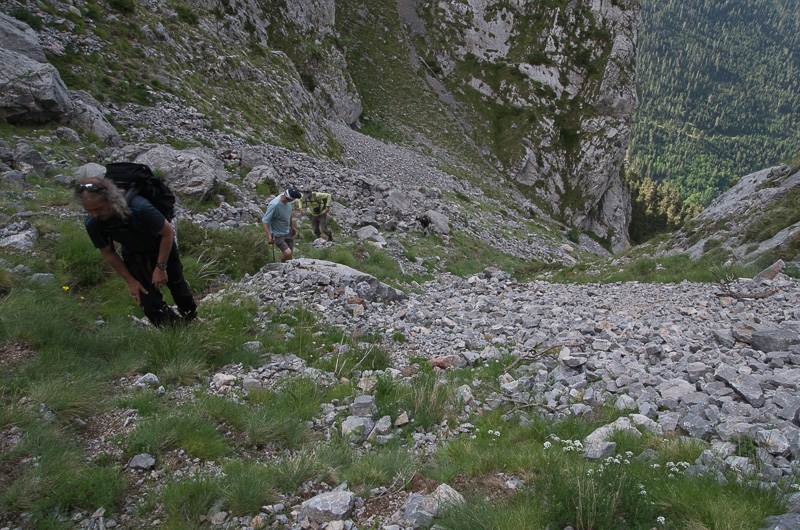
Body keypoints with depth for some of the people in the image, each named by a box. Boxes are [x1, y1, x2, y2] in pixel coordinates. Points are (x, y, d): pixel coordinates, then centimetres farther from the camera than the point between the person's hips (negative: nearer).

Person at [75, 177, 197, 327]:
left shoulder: (139, 207, -40)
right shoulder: (93, 223, -25)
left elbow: (168, 232, -25)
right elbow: (108, 253, -8)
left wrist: (161, 267, -21)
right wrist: (130, 281, -6)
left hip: (162, 248, -2)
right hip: (133, 256, 3)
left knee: (178, 287, 14)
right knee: (149, 302, -5)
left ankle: (192, 322, 43)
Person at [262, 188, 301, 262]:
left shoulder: (287, 200, -9)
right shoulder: (274, 205, -32)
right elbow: (264, 221, -26)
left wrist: (292, 227, 21)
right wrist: (269, 236, -35)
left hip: (288, 232, 7)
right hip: (277, 235, -7)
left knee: (289, 253, 14)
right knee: (287, 253, -19)